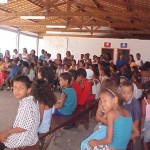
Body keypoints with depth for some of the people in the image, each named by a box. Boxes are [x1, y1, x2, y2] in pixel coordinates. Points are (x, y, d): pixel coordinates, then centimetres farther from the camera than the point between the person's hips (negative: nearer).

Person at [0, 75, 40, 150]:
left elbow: (26, 126, -27)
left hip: (25, 137, -9)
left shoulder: (26, 104, -28)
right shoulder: (30, 100, 0)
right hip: (28, 134, 9)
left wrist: (7, 132, -18)